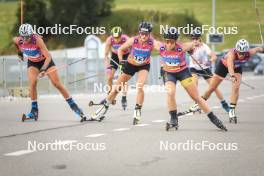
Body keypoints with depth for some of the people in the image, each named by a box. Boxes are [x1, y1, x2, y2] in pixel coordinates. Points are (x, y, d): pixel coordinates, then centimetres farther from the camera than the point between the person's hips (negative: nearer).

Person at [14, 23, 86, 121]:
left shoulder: (37, 40, -36)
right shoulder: (18, 41, -23)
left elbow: (48, 57, -37)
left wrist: (43, 70, -49)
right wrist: (19, 52, 16)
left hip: (45, 61, -3)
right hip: (32, 62, 3)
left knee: (57, 84, -5)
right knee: (32, 83, -18)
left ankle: (73, 105, 6)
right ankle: (34, 111, -8)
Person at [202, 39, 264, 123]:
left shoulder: (248, 53, -30)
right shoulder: (232, 53, -44)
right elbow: (230, 65, -58)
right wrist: (232, 76, -75)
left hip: (237, 68, 2)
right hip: (223, 65, -2)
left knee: (236, 88, -19)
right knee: (211, 88, 6)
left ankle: (232, 111, -10)